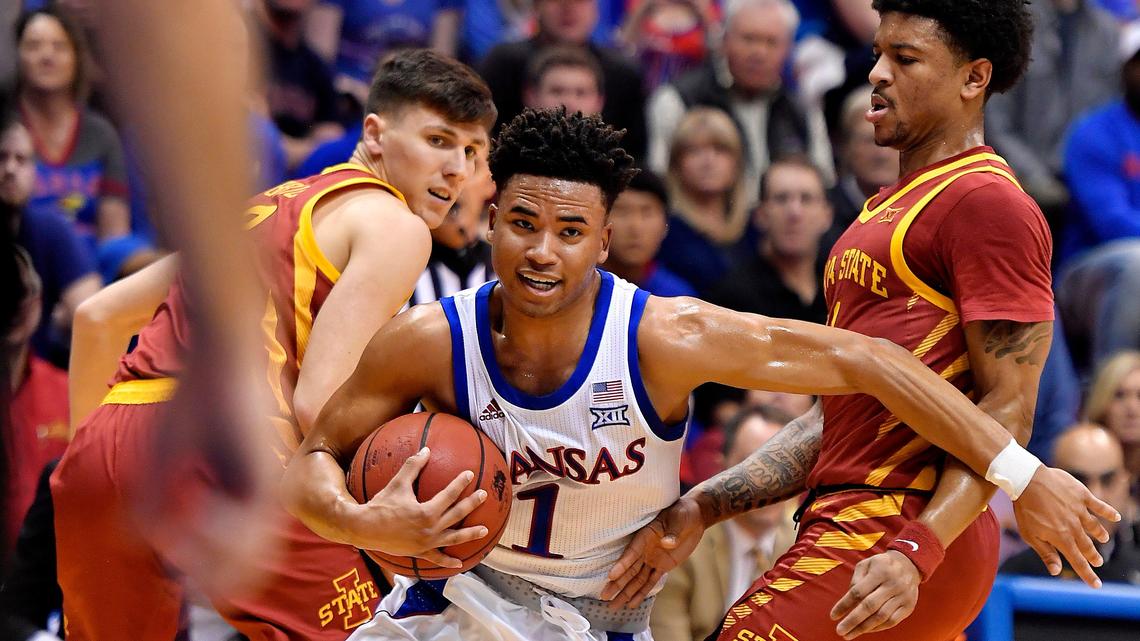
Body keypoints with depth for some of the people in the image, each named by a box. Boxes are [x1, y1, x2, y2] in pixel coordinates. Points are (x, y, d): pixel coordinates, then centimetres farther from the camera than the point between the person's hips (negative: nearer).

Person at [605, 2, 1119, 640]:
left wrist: (916, 552, -26)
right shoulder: (885, 211, 23)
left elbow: (1008, 410, -15)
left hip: (885, 534, -10)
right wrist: (699, 509, 12)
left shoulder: (987, 202, -8)